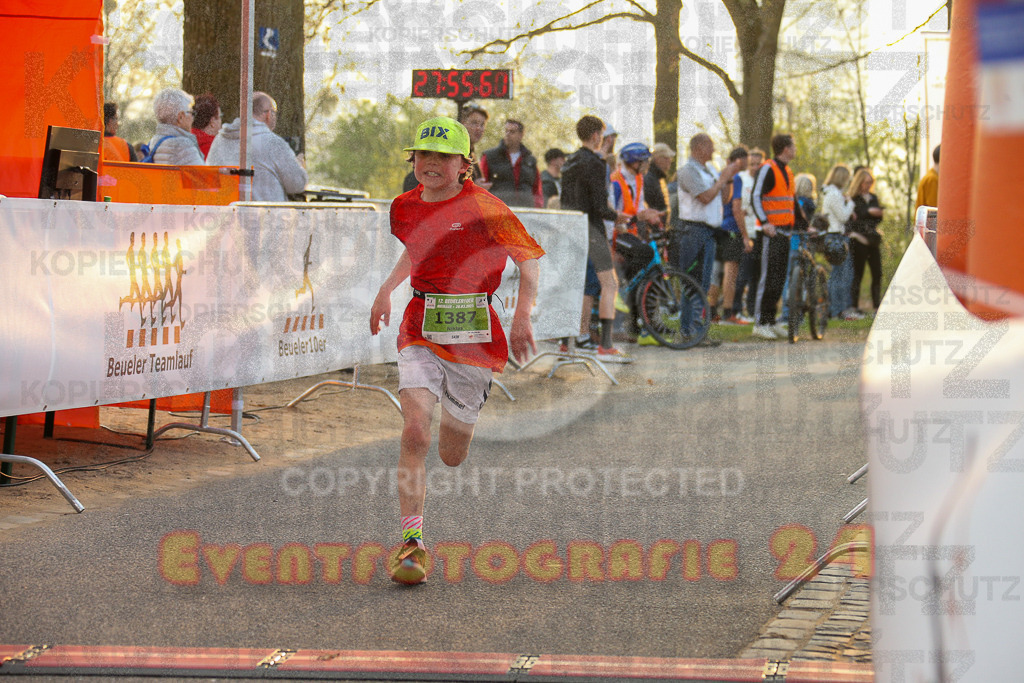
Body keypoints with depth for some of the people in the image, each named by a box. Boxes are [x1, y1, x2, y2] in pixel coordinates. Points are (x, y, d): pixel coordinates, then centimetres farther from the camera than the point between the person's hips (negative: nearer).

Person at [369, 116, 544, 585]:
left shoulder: (483, 208, -11)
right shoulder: (406, 207, 4)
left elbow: (529, 258, -4)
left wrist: (522, 317, -12)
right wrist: (387, 289, 24)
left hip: (474, 335, -2)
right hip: (421, 331, 2)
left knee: (451, 457, 8)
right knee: (415, 433, -19)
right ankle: (412, 542, -14)